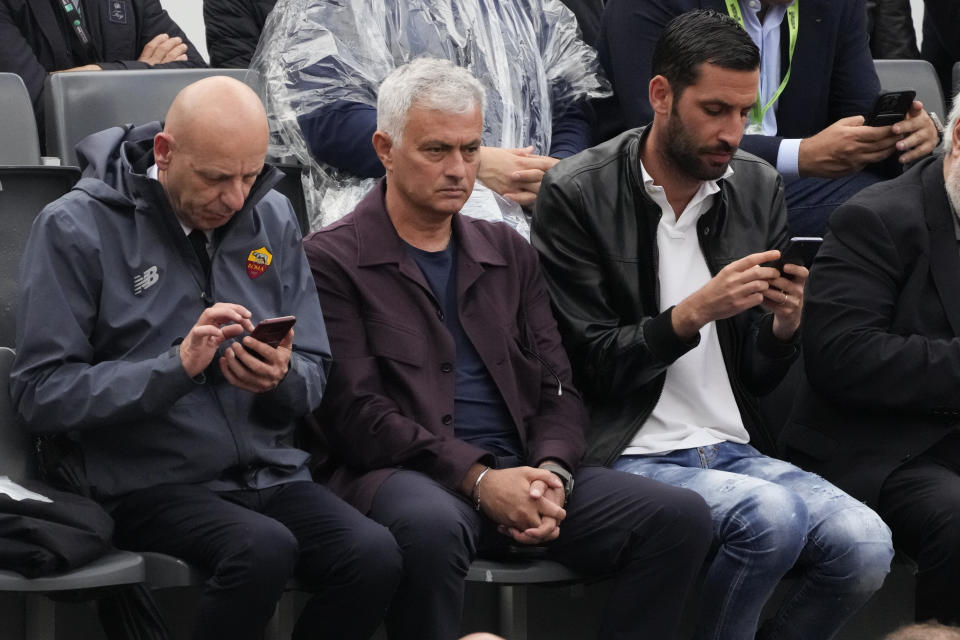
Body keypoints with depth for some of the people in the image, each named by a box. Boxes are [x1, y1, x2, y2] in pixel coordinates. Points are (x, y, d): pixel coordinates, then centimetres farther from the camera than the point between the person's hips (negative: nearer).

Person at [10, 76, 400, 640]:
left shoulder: (272, 218, 12)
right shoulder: (76, 228, -4)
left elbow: (314, 376, 14)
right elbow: (40, 394, -9)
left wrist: (281, 378, -11)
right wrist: (177, 366, -19)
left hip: (270, 471, 5)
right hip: (147, 482, -5)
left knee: (376, 556, -24)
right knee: (265, 548, -34)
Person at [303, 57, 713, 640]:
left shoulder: (508, 252, 21)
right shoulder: (332, 260, 3)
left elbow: (558, 390, 16)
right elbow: (357, 412, -8)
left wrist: (551, 473, -6)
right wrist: (476, 478, -17)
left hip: (518, 469, 5)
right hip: (407, 474, -5)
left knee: (682, 517, -17)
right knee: (432, 525, -42)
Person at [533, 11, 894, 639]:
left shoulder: (760, 189, 10)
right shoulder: (576, 194, -6)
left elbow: (759, 376, 14)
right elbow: (591, 367, -7)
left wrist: (785, 325, -9)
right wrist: (693, 313, -20)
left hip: (735, 450, 5)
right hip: (631, 456, -5)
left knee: (865, 546, -20)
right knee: (772, 514, -31)